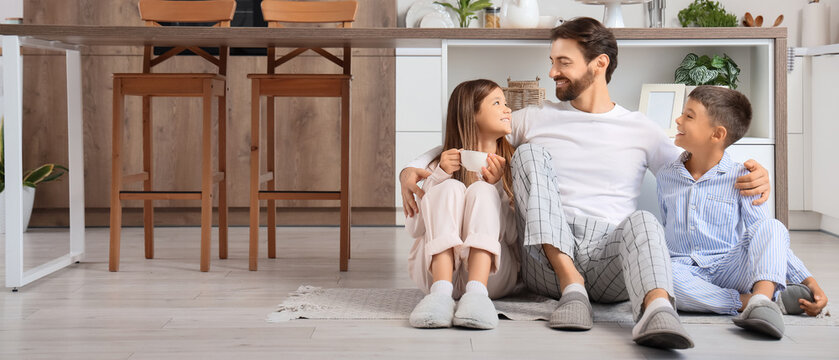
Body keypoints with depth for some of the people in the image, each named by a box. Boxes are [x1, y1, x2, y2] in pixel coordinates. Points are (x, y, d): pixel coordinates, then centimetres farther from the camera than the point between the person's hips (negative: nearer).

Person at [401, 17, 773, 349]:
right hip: (546, 262, 1)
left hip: (609, 260, -1)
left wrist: (750, 177, -5)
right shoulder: (533, 120, 18)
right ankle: (570, 283, -28)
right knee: (530, 151, -16)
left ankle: (656, 311, -67)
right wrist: (412, 168, 2)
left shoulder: (641, 130, 17)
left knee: (642, 220, -33)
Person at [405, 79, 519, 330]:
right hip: (434, 269, 0)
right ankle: (441, 292, -41)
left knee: (482, 191, -20)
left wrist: (496, 188, -10)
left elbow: (515, 237, 2)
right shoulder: (446, 164, 11)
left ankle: (477, 292, -43)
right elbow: (414, 229, 1)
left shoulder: (511, 166, 12)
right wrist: (439, 176, -10)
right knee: (450, 188, -20)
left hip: (490, 271, 0)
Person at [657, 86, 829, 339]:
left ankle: (762, 297, -52)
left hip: (730, 269, -1)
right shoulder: (666, 177, 12)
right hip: (686, 272, 1)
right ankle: (756, 301, -33)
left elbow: (766, 237, -1)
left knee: (773, 226, -26)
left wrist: (808, 281, -8)